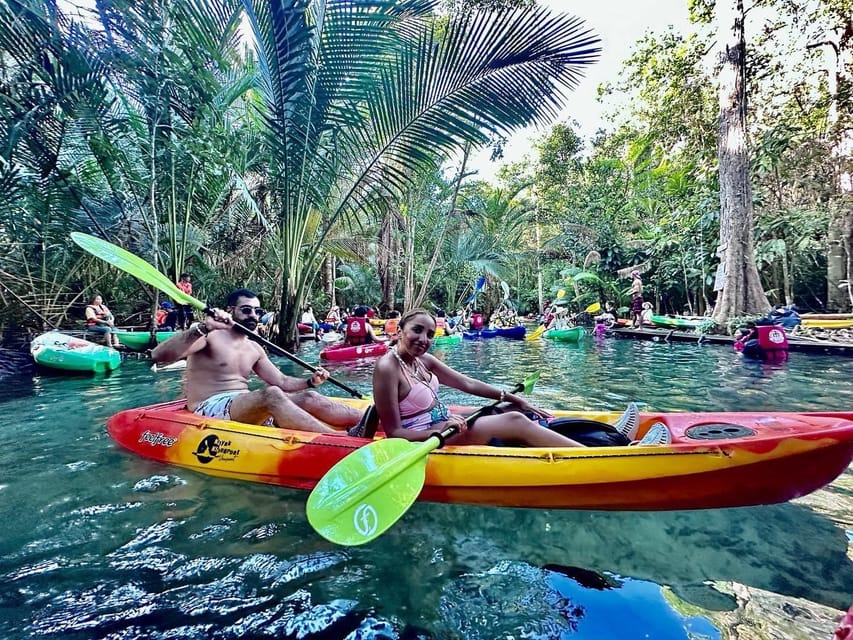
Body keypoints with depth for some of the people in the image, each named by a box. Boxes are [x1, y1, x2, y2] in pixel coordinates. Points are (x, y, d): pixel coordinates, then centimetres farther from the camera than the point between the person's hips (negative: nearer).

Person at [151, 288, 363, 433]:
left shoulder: (254, 349, 17)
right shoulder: (209, 336, -3)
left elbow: (282, 382, 16)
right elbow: (159, 355, -18)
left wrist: (310, 381, -2)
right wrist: (203, 328, -32)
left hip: (246, 407, 7)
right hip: (210, 408, -7)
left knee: (309, 398, -15)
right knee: (271, 394, -35)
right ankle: (344, 439, -52)